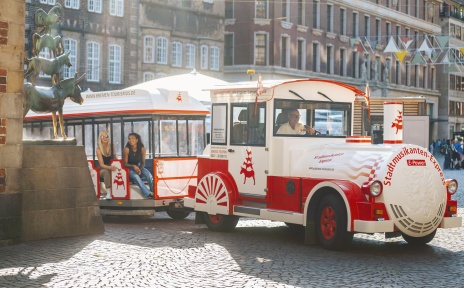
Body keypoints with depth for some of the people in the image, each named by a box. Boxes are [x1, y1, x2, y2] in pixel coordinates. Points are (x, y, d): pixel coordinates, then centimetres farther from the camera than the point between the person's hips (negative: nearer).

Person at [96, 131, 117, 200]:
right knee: (106, 171, -38)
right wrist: (109, 167, -35)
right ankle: (108, 192, -44)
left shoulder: (112, 147, 1)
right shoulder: (99, 149, -11)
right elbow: (101, 164, -16)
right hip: (102, 169, -3)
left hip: (111, 167, 3)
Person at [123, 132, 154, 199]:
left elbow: (143, 163, -1)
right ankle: (147, 194, -38)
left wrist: (140, 169, -21)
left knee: (149, 174, -28)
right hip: (129, 169, -3)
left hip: (139, 167, 3)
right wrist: (133, 166, -29)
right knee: (136, 176, -35)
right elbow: (125, 164, -13)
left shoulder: (142, 149, -9)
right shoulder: (126, 149, -17)